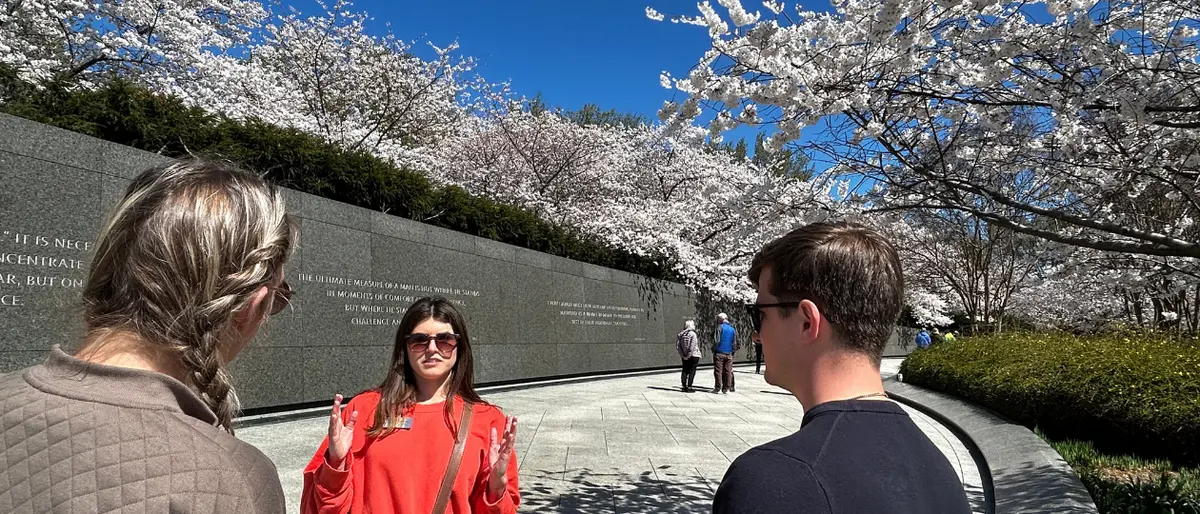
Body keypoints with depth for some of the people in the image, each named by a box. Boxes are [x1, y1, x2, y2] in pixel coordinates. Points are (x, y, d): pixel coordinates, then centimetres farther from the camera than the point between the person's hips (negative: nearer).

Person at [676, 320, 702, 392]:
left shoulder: (681, 334, 5)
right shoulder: (692, 334, -12)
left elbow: (678, 346, 2)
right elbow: (692, 346, -20)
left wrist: (682, 355, 2)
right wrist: (689, 354, -14)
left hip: (684, 357, 6)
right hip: (693, 356, -6)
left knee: (685, 371, 13)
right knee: (692, 371, 1)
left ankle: (684, 386, 16)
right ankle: (689, 387, -1)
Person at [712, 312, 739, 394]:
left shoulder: (720, 327, -5)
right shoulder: (733, 329, 10)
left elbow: (717, 340, -13)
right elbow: (735, 343, 11)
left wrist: (713, 348, 0)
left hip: (719, 353, -5)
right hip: (729, 354, 5)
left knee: (718, 371, -2)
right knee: (728, 371, 6)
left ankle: (718, 388, -4)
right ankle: (726, 388, 6)